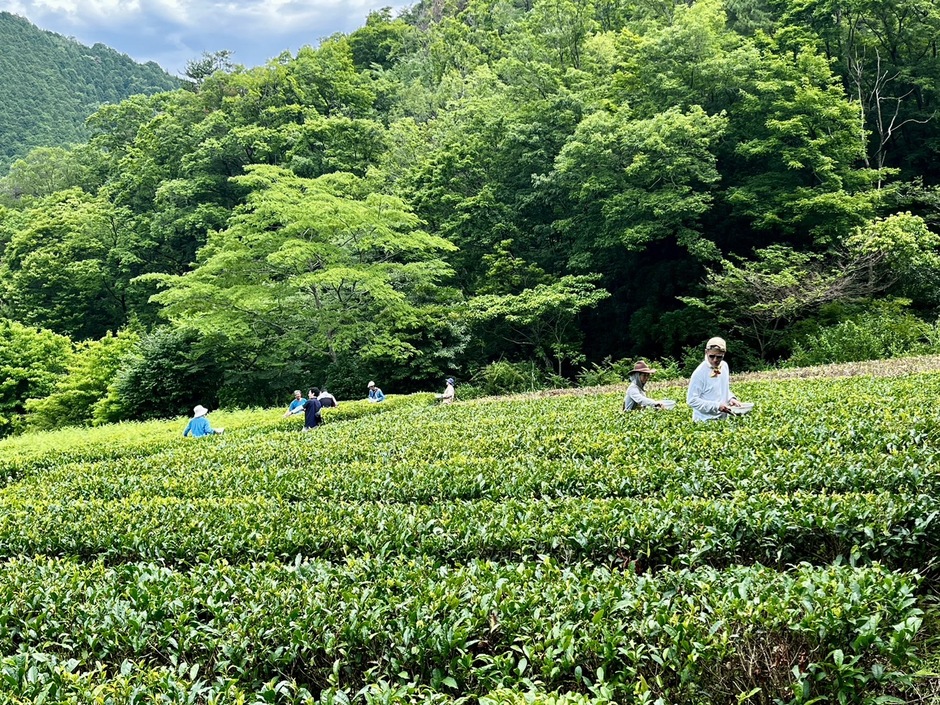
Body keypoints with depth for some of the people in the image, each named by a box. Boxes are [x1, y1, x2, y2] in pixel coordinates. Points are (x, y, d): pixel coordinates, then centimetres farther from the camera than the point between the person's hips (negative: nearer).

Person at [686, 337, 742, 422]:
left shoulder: (724, 366, 4)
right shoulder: (700, 373, -17)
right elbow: (692, 400, -17)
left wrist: (730, 398, -1)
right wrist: (717, 406, -21)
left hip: (723, 418, 6)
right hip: (704, 421, -6)